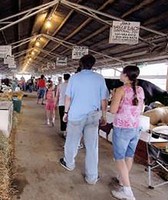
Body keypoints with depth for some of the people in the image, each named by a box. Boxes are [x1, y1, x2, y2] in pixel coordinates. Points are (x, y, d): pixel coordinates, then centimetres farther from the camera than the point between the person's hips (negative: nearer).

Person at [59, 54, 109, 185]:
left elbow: (68, 97, 1)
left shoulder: (74, 78, -2)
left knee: (72, 141, 18)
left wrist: (66, 112, 13)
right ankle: (92, 177, 14)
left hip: (76, 115, 0)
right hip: (93, 116, 0)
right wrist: (104, 115, 9)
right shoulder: (100, 78, -3)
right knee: (92, 146, 6)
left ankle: (69, 163, 40)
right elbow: (103, 100, -1)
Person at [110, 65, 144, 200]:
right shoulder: (140, 90, 4)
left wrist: (114, 97, 0)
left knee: (120, 158, 2)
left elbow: (113, 110, -16)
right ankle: (123, 179, 38)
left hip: (122, 128, -6)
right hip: (136, 128, 7)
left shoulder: (121, 90, -14)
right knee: (129, 156, 19)